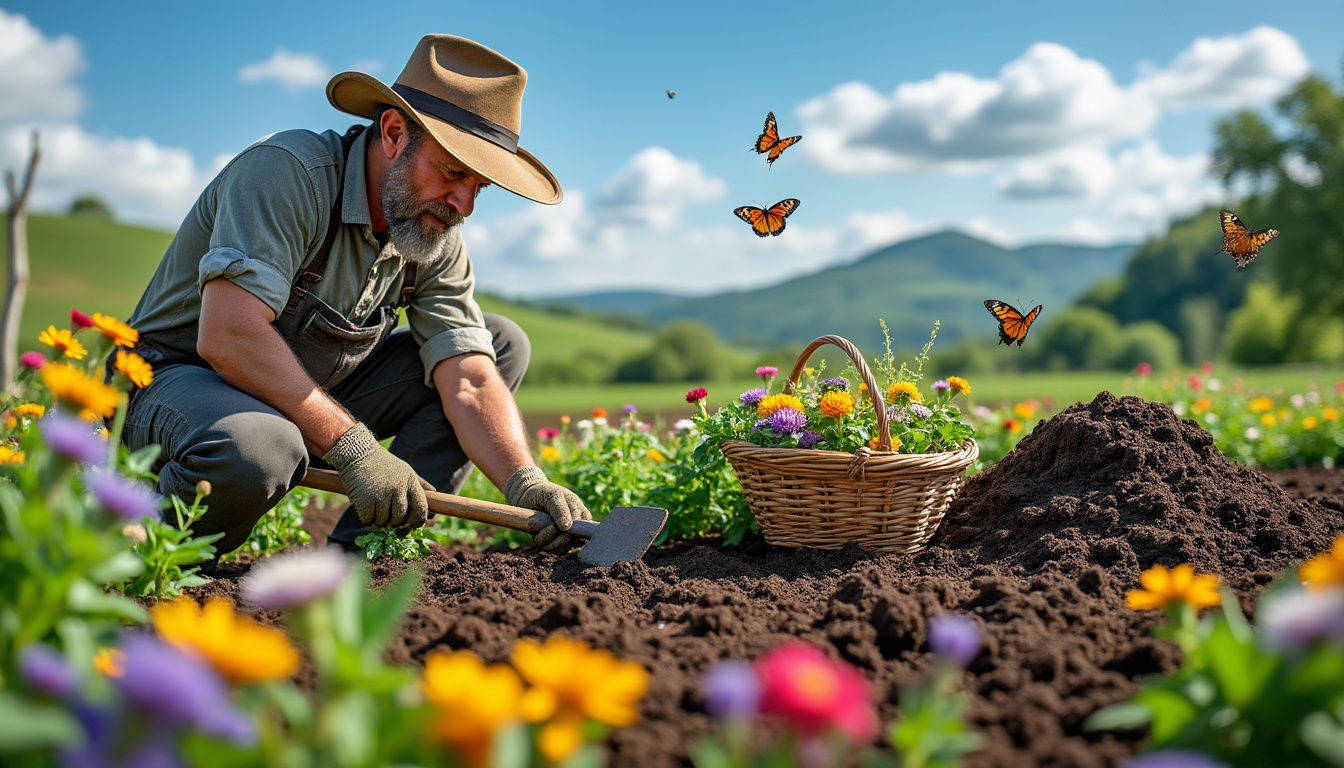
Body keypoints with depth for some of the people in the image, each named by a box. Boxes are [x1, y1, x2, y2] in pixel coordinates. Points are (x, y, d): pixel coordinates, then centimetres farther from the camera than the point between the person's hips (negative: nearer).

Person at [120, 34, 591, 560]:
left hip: (314, 395, 7)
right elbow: (227, 337, -33)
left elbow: (469, 382, -11)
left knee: (503, 344, -3)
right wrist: (354, 449, -31)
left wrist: (525, 481, -29)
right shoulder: (287, 172, -24)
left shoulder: (437, 242, -3)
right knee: (255, 453, -42)